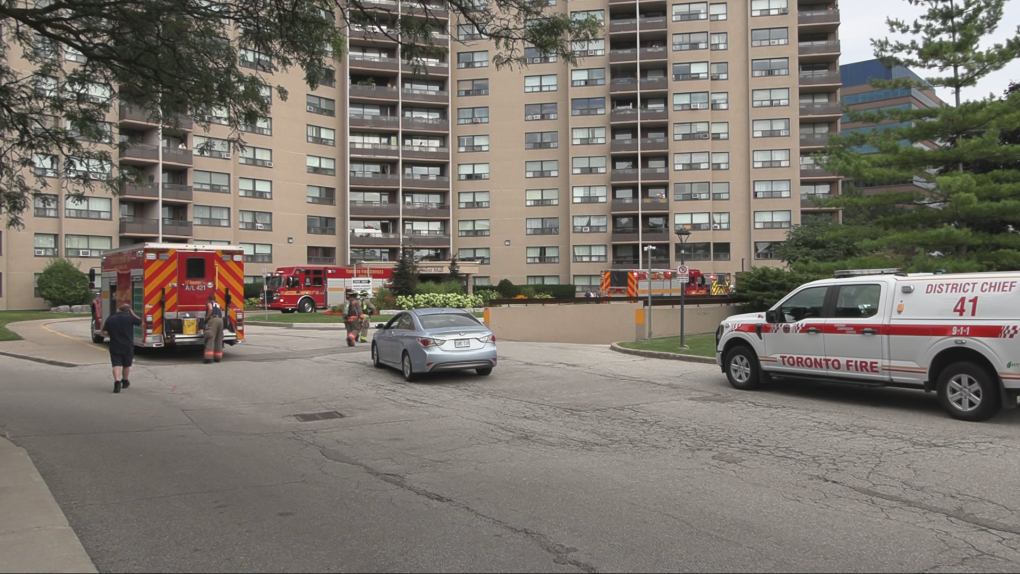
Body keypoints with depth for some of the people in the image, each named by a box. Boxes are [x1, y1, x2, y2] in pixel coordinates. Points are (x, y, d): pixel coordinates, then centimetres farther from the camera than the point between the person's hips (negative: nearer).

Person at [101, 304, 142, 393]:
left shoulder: (110, 319, -1)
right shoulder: (130, 318, -8)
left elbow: (104, 333, -1)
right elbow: (140, 321, 10)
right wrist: (132, 312, 11)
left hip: (115, 346, 1)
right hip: (128, 347, 0)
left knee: (116, 365, -2)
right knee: (126, 365, 17)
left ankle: (117, 382, -23)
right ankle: (125, 381, 33)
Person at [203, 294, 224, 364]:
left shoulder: (209, 302, 13)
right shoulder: (218, 305, 31)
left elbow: (210, 309, -8)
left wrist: (206, 317, 3)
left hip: (213, 319, -6)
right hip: (220, 320, 6)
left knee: (210, 338, -10)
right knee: (219, 339, 11)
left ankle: (209, 357, -18)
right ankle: (218, 357, 13)